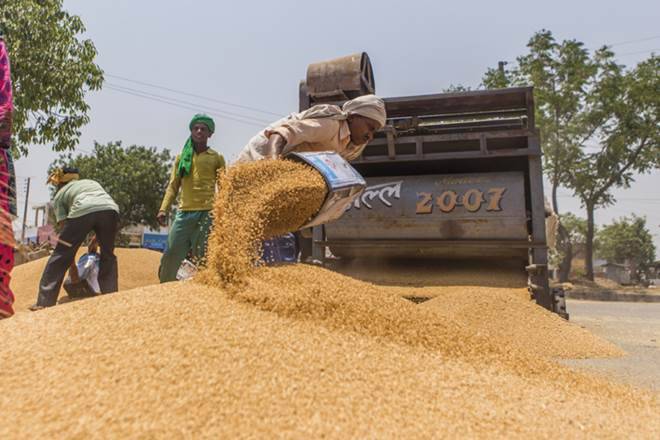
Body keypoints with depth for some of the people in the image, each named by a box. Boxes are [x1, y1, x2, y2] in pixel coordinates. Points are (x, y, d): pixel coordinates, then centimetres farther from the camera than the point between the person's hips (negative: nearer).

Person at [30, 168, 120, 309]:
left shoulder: (59, 195, 31)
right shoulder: (92, 182, 42)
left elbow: (65, 229, 24)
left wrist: (73, 268, 27)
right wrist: (96, 240, 36)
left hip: (83, 210, -2)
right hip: (111, 209, 3)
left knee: (60, 255, 14)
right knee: (108, 256, 21)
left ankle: (45, 303, 13)